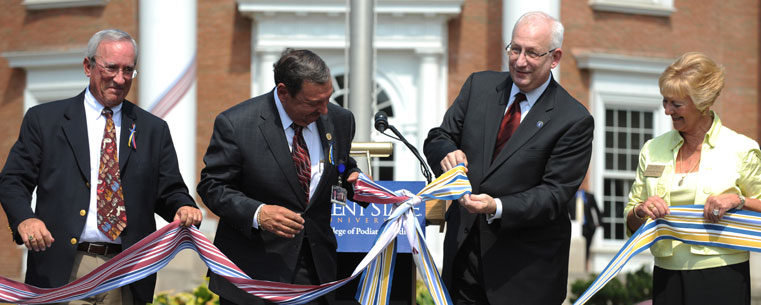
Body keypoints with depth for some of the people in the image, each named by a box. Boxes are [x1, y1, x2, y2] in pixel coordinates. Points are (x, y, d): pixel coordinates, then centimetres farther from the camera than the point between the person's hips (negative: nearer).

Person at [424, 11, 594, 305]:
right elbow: (437, 139, 9)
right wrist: (447, 152, -17)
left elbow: (555, 194, -13)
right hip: (463, 246, 4)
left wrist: (497, 207, -28)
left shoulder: (575, 120, -9)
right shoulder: (480, 86, 6)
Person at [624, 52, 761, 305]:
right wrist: (640, 211, -6)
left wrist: (737, 201, -13)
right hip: (667, 280, 3)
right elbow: (631, 224, 15)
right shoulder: (653, 150, 10)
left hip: (722, 281, -3)